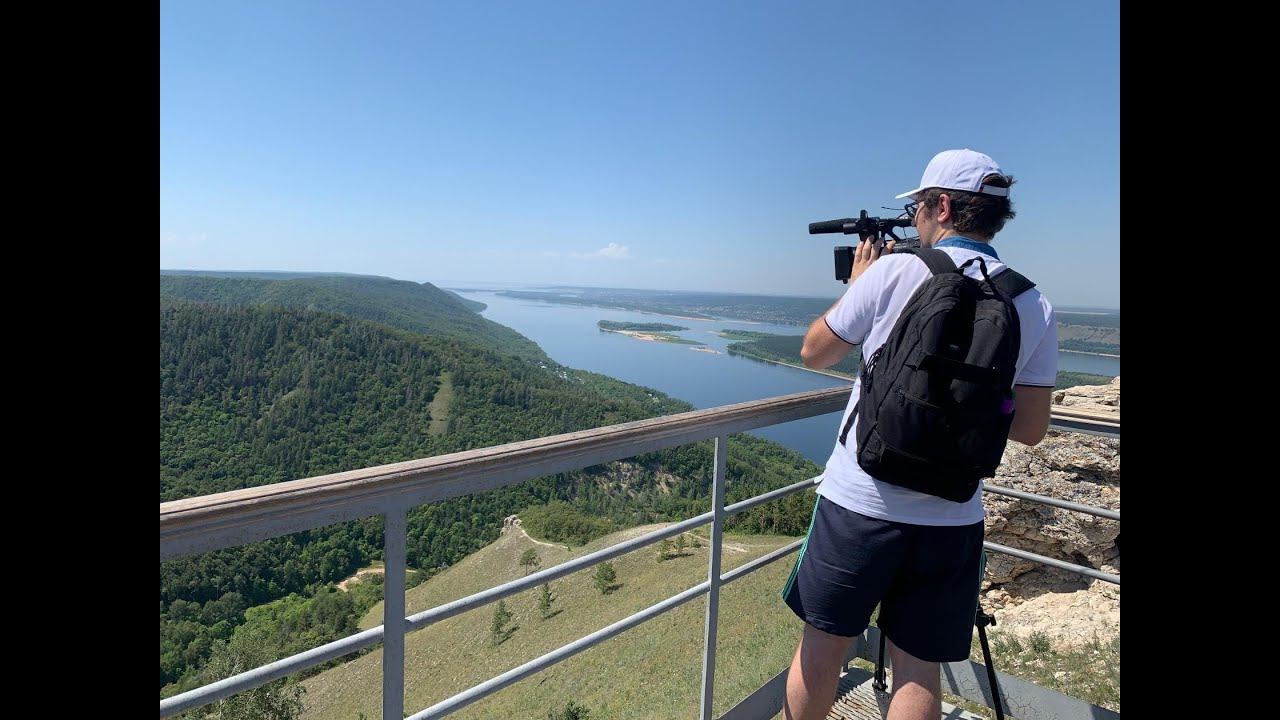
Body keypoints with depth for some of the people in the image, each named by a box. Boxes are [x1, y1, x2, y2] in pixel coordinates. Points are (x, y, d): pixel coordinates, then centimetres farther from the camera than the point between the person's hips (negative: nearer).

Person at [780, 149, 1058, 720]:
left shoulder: (894, 272, -10)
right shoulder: (1035, 307, 1)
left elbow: (814, 354, 1)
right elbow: (1029, 429, 6)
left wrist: (856, 285, 13)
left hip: (859, 502, -3)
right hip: (951, 518, 4)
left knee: (823, 643, 15)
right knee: (919, 668, 16)